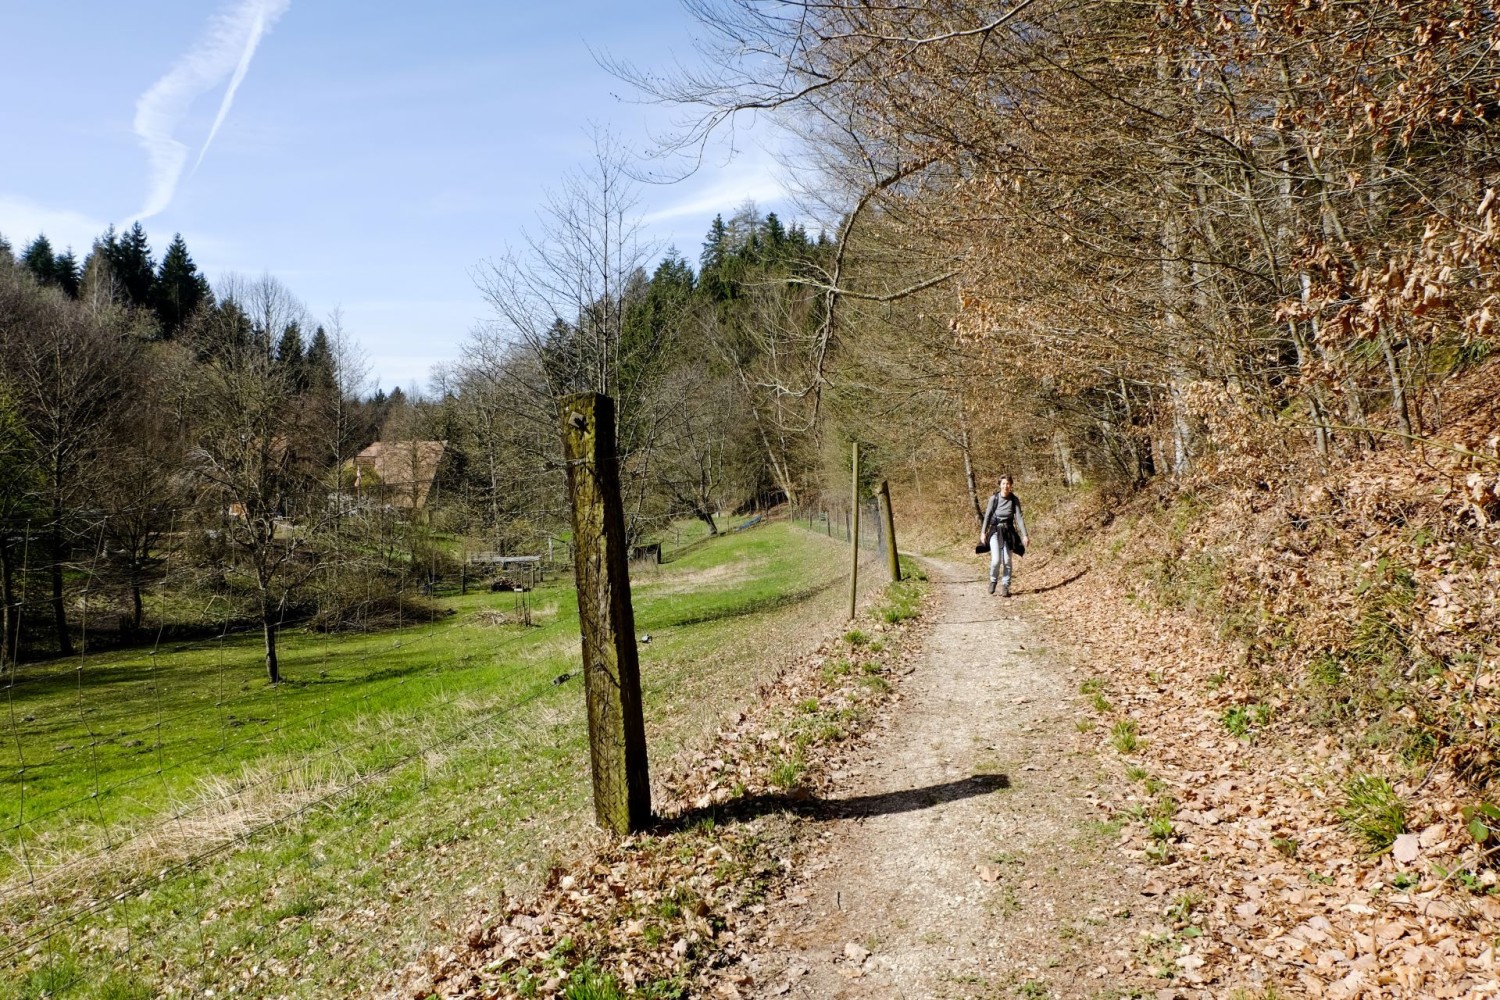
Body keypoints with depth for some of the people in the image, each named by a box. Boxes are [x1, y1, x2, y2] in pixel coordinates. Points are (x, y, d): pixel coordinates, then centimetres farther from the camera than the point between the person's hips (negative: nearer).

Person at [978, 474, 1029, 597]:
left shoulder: (1014, 499, -4)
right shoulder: (994, 498, -7)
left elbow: (1019, 517, -5)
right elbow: (987, 515, -4)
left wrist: (1025, 535, -11)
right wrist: (983, 532, -10)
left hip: (1008, 531, 2)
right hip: (995, 531, -1)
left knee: (1007, 560, 1)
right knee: (996, 560, -12)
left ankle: (1005, 587, 12)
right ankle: (993, 580, 16)